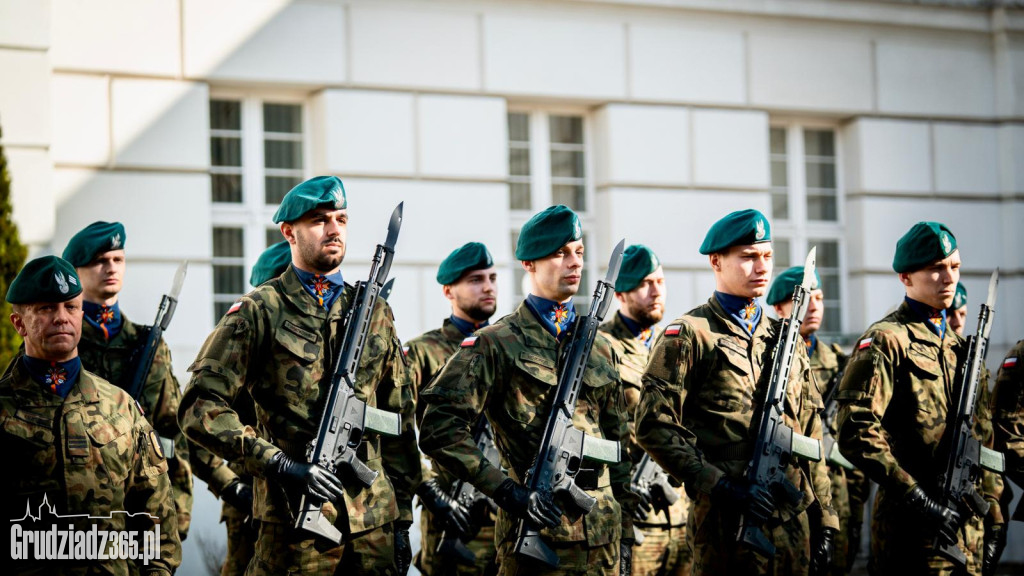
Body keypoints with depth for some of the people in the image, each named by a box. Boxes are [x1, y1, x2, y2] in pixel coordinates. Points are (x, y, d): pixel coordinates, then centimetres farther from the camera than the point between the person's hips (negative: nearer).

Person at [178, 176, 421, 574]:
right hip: (295, 524, -4)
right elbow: (199, 408, -9)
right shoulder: (259, 312, -1)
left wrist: (402, 518, 11)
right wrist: (280, 464, -18)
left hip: (375, 526, 4)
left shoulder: (376, 314, 14)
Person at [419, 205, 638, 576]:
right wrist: (507, 490, -18)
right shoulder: (496, 344, -2)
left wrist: (626, 534, 13)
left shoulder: (600, 349, 16)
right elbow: (439, 430, -11)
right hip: (536, 533, -5)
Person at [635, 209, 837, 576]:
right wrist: (721, 487, -17)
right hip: (728, 525, -6)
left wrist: (824, 523, 11)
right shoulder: (689, 335, -2)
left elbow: (810, 441, 17)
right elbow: (653, 426, -11)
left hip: (795, 525, 6)